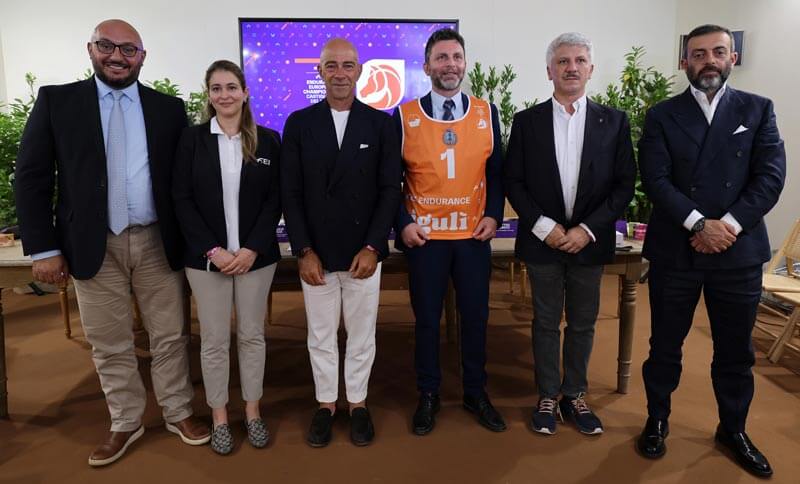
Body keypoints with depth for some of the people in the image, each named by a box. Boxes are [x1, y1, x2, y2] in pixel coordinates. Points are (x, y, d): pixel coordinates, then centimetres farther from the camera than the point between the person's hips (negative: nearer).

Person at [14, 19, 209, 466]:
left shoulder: (169, 108, 5)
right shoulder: (57, 100, 3)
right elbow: (32, 177, 1)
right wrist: (44, 248, -5)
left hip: (157, 242, 1)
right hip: (94, 246, 0)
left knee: (170, 336, 10)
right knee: (110, 344, 11)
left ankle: (179, 413, 29)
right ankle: (126, 423, 30)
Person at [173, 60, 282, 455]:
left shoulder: (267, 140, 3)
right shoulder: (192, 138, 2)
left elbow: (274, 201, 0)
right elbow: (182, 200, -2)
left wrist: (252, 249, -11)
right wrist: (213, 250, -12)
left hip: (256, 255, 1)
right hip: (206, 257, 0)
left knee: (252, 335, 10)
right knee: (214, 340, 7)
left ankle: (252, 411, 27)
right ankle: (219, 417, 25)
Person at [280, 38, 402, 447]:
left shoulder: (380, 123, 1)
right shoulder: (299, 123, 2)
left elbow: (390, 190, -3)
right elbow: (291, 194, -1)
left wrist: (373, 248, -10)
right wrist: (304, 251, -7)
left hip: (364, 252, 0)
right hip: (315, 253, 1)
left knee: (362, 335, 12)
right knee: (320, 336, 13)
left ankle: (358, 404, 31)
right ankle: (325, 404, 32)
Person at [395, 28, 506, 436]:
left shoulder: (486, 113, 5)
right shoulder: (404, 116, -1)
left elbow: (497, 171, 8)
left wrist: (494, 215, -4)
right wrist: (402, 224, -8)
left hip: (473, 235, 2)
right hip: (424, 236, -2)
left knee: (475, 317, 11)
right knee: (427, 319, 8)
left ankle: (476, 394, 29)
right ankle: (428, 396, 26)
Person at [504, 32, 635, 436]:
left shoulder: (613, 122, 2)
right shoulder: (527, 121, 0)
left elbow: (624, 184, -1)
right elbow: (513, 182, -2)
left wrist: (588, 229, -11)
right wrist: (543, 226, -12)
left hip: (590, 241, 1)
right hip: (542, 240, -1)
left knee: (583, 324, 12)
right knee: (546, 322, 10)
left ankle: (574, 395, 30)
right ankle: (548, 397, 26)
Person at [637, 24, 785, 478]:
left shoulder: (758, 110, 6)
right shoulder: (662, 116, 2)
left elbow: (771, 176, -4)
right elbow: (656, 180, -9)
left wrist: (729, 225, -16)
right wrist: (699, 224, -19)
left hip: (739, 251, 2)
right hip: (675, 251, -1)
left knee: (736, 350, 13)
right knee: (665, 345, 10)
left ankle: (733, 429, 34)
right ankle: (657, 420, 29)